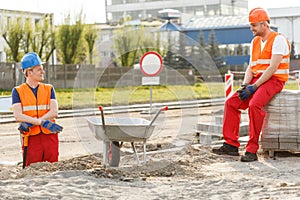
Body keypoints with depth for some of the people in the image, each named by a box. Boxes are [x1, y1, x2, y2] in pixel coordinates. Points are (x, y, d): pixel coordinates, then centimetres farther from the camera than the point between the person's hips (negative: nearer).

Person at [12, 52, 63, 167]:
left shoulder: (49, 89, 11)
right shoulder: (17, 91, 5)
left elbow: (54, 112, -2)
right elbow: (18, 116, -7)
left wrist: (31, 122, -13)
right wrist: (42, 122, -17)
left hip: (50, 136, 2)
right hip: (31, 138, -2)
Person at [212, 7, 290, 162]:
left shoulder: (278, 39, -10)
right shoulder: (255, 42, 16)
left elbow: (272, 68, -18)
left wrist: (254, 87, -21)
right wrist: (245, 85, -3)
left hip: (274, 80, -8)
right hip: (257, 80, 8)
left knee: (254, 105, -33)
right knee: (231, 102, -8)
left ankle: (252, 150, -29)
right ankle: (231, 145, -7)